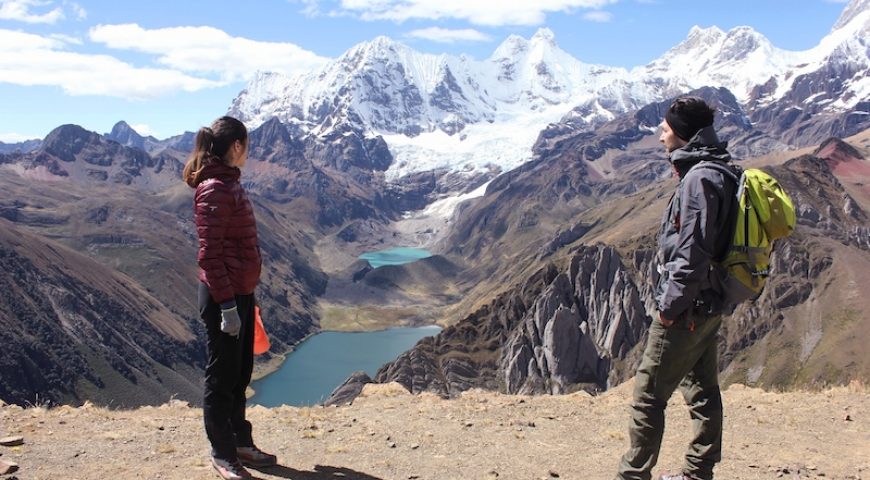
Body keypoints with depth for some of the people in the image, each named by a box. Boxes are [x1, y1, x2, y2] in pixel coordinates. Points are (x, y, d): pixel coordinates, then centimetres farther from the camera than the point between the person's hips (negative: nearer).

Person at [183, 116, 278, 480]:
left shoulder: (228, 184, 11)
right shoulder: (215, 190, -18)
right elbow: (209, 256, -21)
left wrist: (244, 297, 18)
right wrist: (226, 305, -22)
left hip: (241, 293, 10)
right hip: (223, 298, -10)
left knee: (240, 375, 19)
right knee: (222, 378, 5)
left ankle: (240, 442, 34)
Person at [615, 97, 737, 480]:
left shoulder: (699, 179, -19)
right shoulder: (716, 173, 12)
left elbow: (692, 254, -24)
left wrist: (670, 306, -17)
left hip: (687, 309, -10)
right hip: (708, 305, 10)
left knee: (648, 394, -3)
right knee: (703, 392, 16)